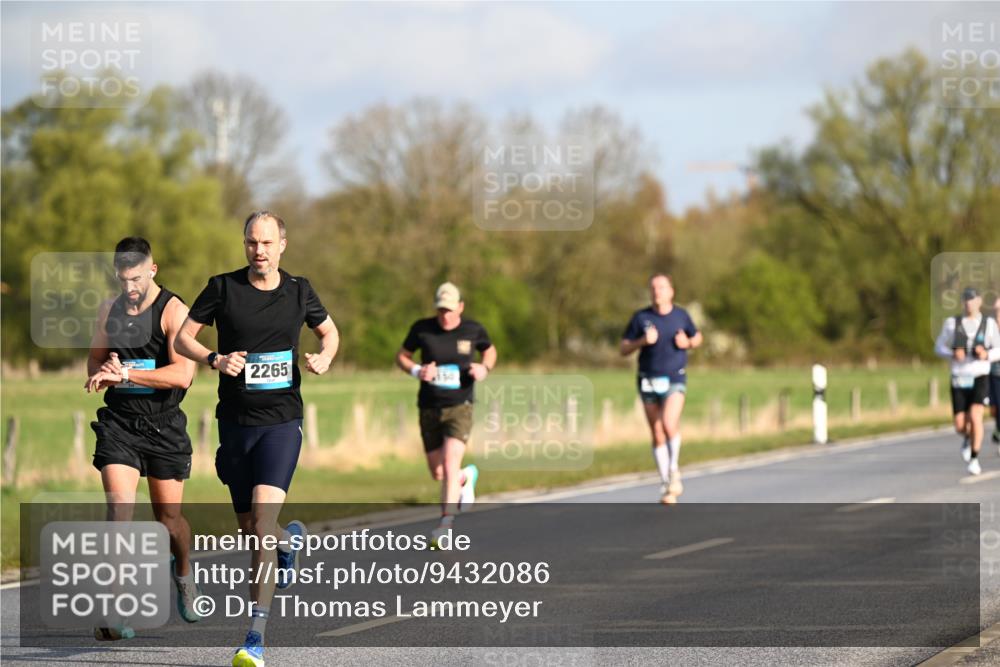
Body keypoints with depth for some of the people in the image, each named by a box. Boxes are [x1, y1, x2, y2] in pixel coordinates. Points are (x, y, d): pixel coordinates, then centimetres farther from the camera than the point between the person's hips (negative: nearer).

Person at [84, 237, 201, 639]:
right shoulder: (109, 311, 7)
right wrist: (104, 372, -3)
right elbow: (94, 362, 21)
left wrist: (126, 374, -25)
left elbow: (182, 374, -20)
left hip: (164, 425, -2)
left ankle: (183, 572, 43)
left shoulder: (174, 311, -9)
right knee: (119, 509, -15)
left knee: (168, 515, 9)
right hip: (119, 422, 2)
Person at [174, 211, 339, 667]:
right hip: (235, 420, 2)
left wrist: (324, 357, -2)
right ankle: (290, 539, 49)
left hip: (281, 422, -2)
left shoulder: (298, 291, 3)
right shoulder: (223, 287, -1)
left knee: (262, 520, -18)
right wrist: (215, 359, -15)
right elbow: (182, 338, 3)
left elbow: (328, 331, 20)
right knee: (248, 529, 10)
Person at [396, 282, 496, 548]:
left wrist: (484, 368, -5)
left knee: (450, 466, -19)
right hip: (429, 408, 2)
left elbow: (490, 350, 17)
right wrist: (417, 371, -12)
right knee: (437, 473, 10)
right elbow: (401, 356, 9)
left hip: (459, 407, -2)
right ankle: (466, 477, 44)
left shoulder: (473, 329, -2)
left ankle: (445, 526, -18)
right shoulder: (422, 329, -3)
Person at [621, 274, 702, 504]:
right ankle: (667, 487, 16)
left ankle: (674, 469, -1)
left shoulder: (681, 315, 1)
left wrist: (688, 343, -6)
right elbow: (624, 349, 2)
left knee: (669, 424, -24)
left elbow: (697, 337, 17)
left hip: (674, 381, -1)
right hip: (649, 382, 1)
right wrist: (643, 341, -17)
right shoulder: (641, 317, -1)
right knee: (657, 435, 5)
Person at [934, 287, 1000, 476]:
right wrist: (953, 354, -15)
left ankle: (974, 460, -11)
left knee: (975, 416, -23)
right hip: (959, 380, 1)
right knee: (960, 426, -2)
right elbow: (939, 347, 7)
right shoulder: (952, 323, 0)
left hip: (980, 378, -1)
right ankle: (968, 438, 37)